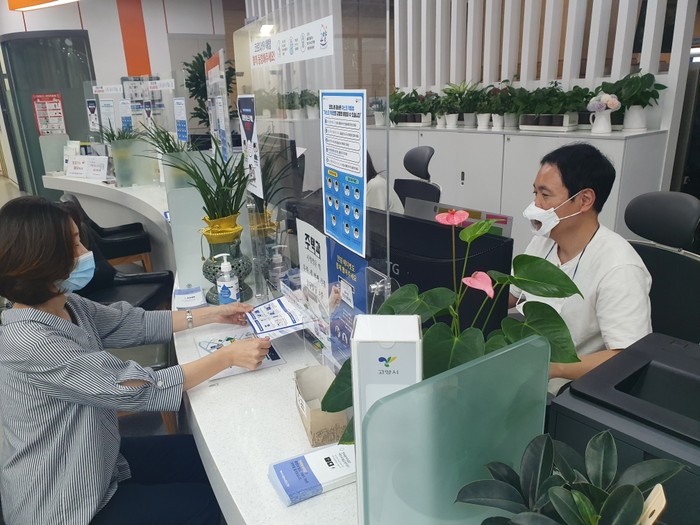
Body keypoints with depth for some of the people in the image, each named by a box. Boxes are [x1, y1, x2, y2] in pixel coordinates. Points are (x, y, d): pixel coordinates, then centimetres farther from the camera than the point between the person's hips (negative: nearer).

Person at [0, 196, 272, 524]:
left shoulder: (64, 306, -5)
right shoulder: (29, 341, -32)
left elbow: (136, 324, 6)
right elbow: (136, 390, -30)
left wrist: (213, 314, 4)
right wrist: (228, 356, -25)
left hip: (94, 461, 8)